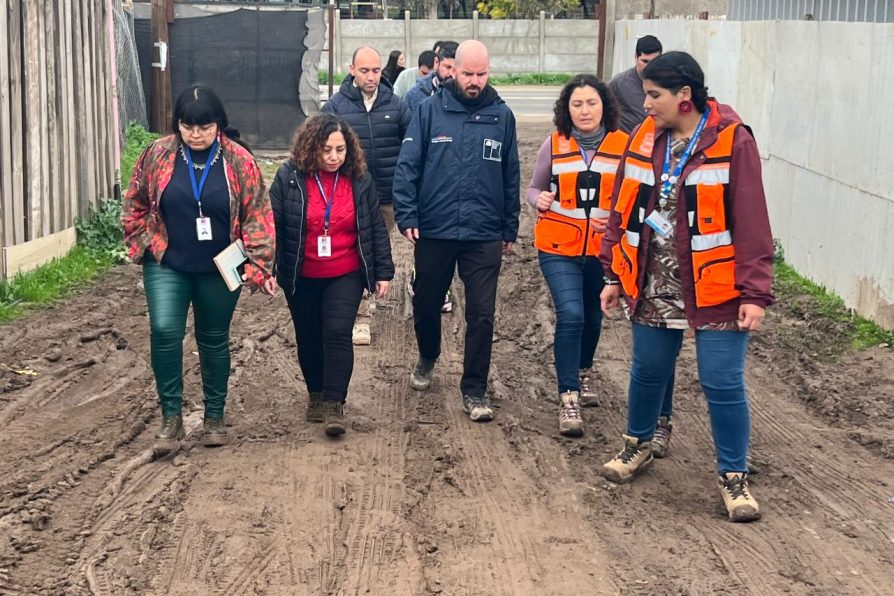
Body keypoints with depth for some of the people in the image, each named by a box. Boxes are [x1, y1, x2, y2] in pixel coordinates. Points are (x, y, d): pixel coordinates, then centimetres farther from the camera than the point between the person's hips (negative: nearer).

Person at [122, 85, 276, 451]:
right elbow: (135, 205, 7)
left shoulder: (239, 161, -8)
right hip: (166, 266, 0)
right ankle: (171, 415, -3)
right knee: (164, 331, -16)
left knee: (214, 341, 11)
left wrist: (257, 265, -13)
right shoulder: (157, 155, -4)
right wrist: (143, 245, 0)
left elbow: (257, 216, -7)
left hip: (219, 269, 0)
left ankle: (215, 416, 27)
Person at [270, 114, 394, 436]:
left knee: (338, 332, -14)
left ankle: (334, 403, -8)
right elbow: (271, 225, -8)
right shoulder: (289, 177, -9)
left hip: (346, 276, 0)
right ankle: (316, 395, 33)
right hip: (302, 278, 1)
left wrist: (384, 272, 2)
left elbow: (376, 228, 3)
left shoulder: (360, 180, -3)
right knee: (309, 338, 13)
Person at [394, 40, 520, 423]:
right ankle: (427, 358, 44)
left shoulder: (501, 115, 4)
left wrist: (510, 229, 10)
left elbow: (511, 176, 9)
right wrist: (406, 216, -12)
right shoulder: (430, 110, -2)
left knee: (482, 315, -1)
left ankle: (474, 391, 11)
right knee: (426, 305, 16)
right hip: (433, 232, 0)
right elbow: (407, 166, -3)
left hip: (485, 236, 0)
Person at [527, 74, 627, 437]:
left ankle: (583, 373, 45)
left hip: (602, 250, 1)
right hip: (559, 247, -1)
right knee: (571, 315, -16)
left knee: (592, 316, 18)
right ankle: (568, 397, -9)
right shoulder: (555, 144, -1)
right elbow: (534, 188, 8)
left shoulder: (623, 146, -4)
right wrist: (540, 200, -15)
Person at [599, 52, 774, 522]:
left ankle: (734, 477, 16)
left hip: (715, 289, -5)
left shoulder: (733, 142, -12)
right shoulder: (644, 139, 3)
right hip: (652, 287, 5)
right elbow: (622, 210, 10)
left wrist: (755, 293, -17)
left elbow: (751, 223, -14)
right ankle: (638, 446, 42)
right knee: (648, 372, 19)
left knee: (723, 384, -1)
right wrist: (615, 275, 10)